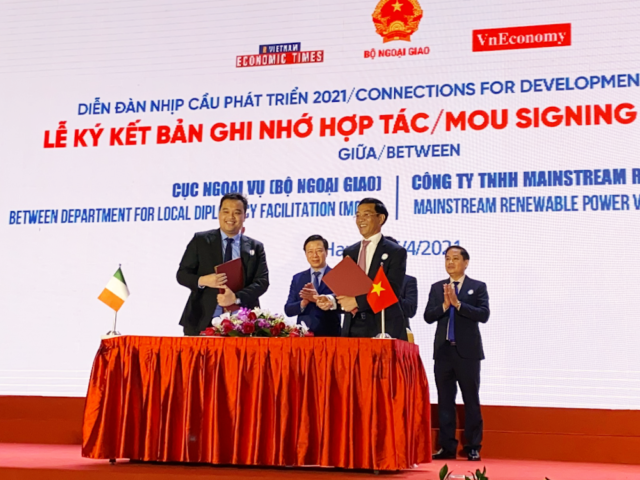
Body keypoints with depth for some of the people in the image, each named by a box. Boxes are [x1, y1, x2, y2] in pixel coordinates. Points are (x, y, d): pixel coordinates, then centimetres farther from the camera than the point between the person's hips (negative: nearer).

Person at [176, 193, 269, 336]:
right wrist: (202, 281, -16)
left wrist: (236, 297, -16)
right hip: (202, 322, 0)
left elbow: (262, 281, 1)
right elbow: (182, 274, 6)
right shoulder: (200, 240, 8)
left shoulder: (256, 247, 11)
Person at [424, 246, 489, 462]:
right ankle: (447, 447, 11)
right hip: (443, 350, 3)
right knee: (445, 400, 5)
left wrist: (458, 303, -17)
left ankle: (473, 447, 8)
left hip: (467, 351, -3)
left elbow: (483, 315, -12)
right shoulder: (437, 288, 11)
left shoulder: (478, 287, 2)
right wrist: (445, 305, -14)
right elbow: (428, 316, 2)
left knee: (471, 400, 2)